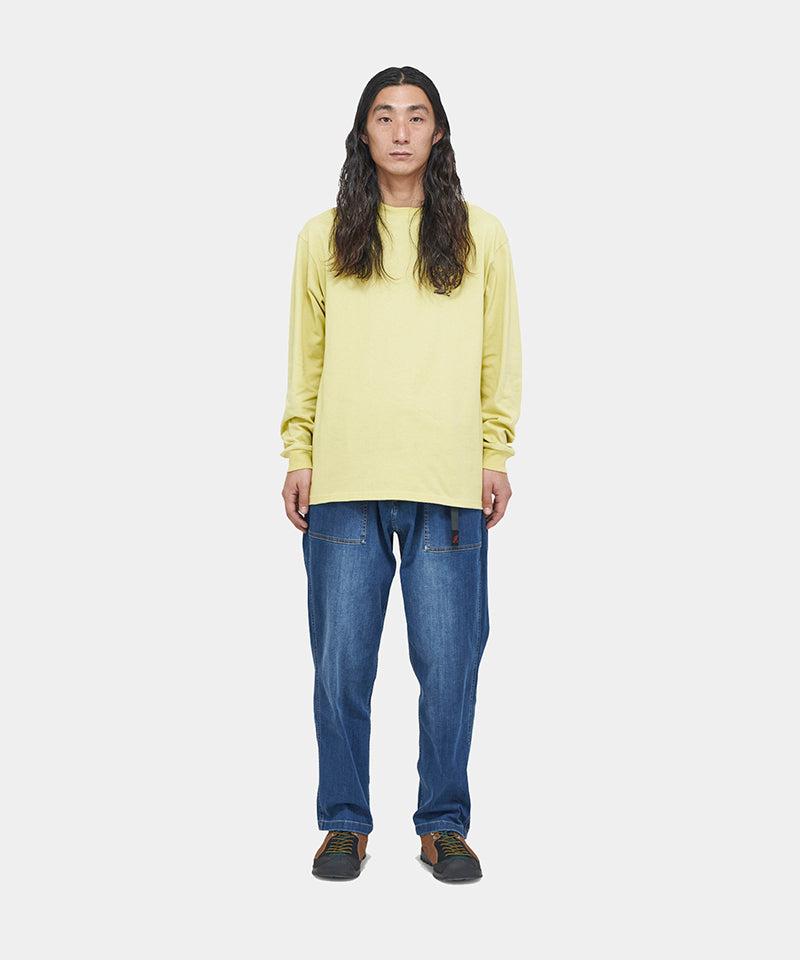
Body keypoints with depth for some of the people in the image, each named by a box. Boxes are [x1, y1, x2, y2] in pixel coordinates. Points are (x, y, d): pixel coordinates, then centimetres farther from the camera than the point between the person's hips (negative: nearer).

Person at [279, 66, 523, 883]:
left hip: (449, 484, 0)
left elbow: (499, 356, 11)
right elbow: (305, 359, 12)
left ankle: (443, 823, 17)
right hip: (344, 484, 1)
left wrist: (496, 456, 5)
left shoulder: (480, 235, 10)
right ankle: (345, 822, 18)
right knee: (341, 661, 4)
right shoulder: (323, 237, 11)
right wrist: (297, 457, 6)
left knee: (448, 661, 1)